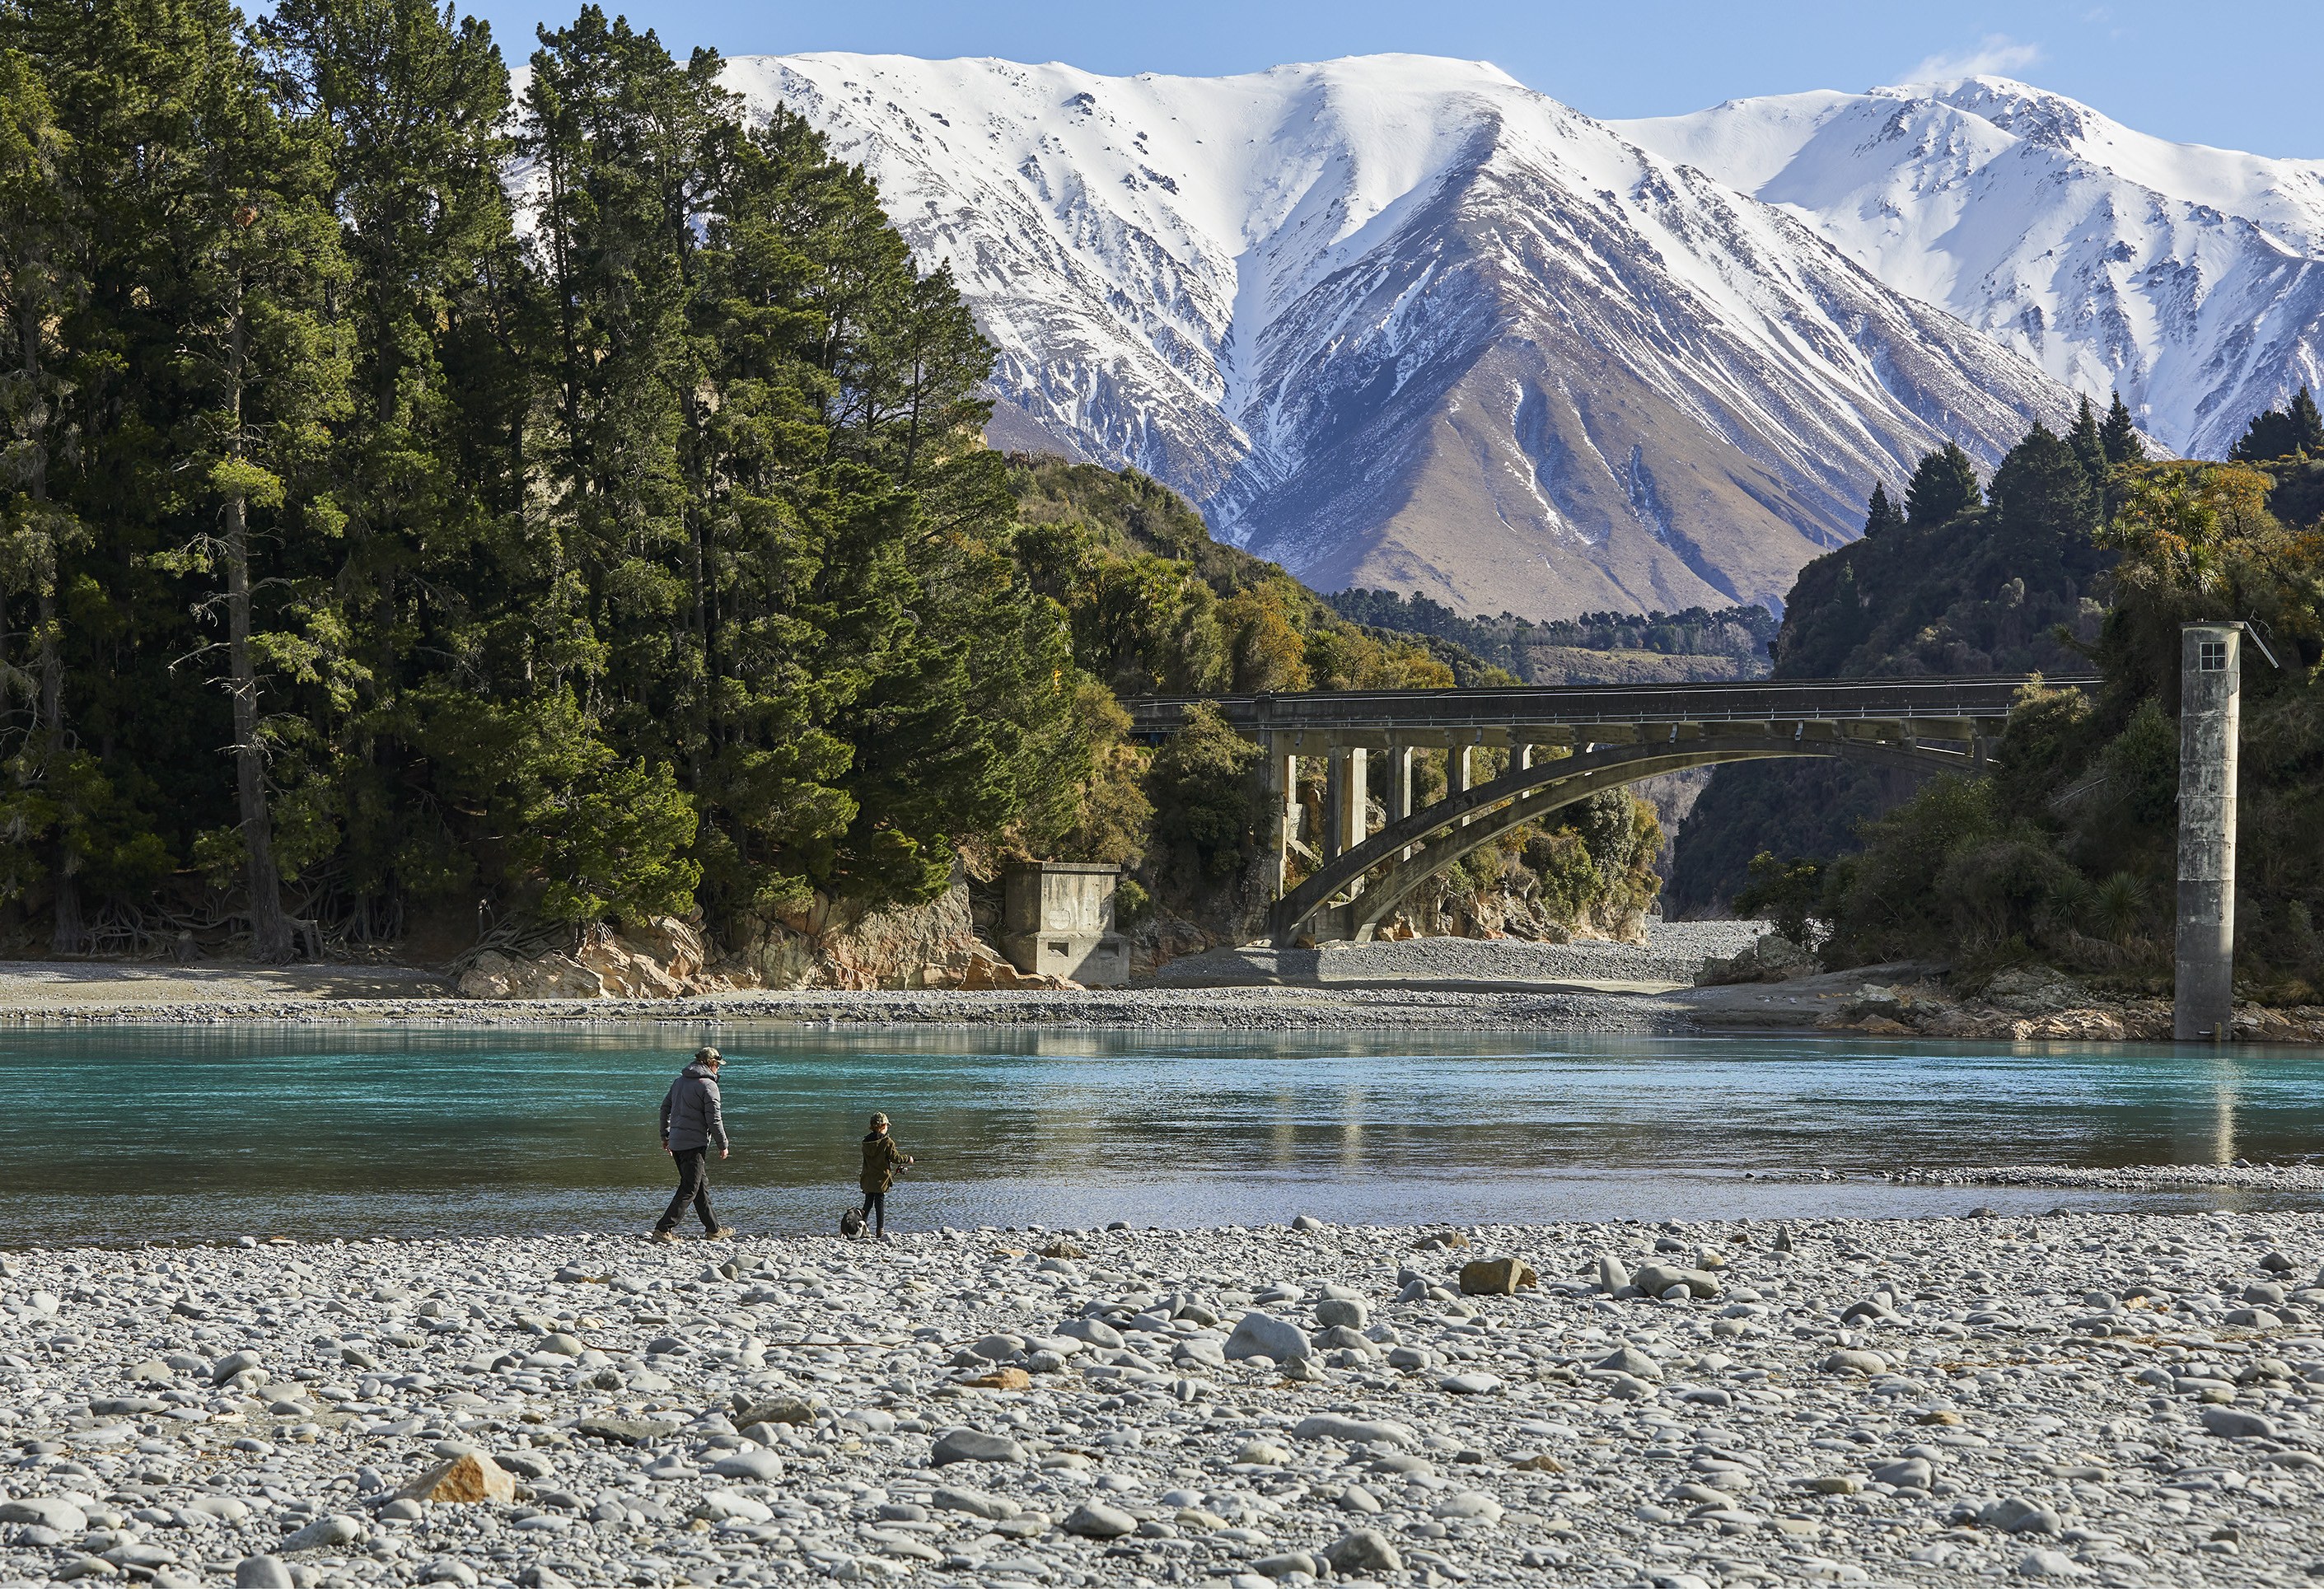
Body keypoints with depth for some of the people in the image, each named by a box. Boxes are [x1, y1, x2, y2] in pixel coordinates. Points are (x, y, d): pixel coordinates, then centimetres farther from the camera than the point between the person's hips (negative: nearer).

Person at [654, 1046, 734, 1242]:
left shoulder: (679, 1081, 14)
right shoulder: (708, 1085, -11)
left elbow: (665, 1107, 18)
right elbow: (714, 1119, -13)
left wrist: (665, 1136, 25)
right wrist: (723, 1145, -4)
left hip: (676, 1143, 9)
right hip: (695, 1143, -9)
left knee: (702, 1185, 18)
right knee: (689, 1189, -6)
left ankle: (714, 1229, 26)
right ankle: (664, 1230, -14)